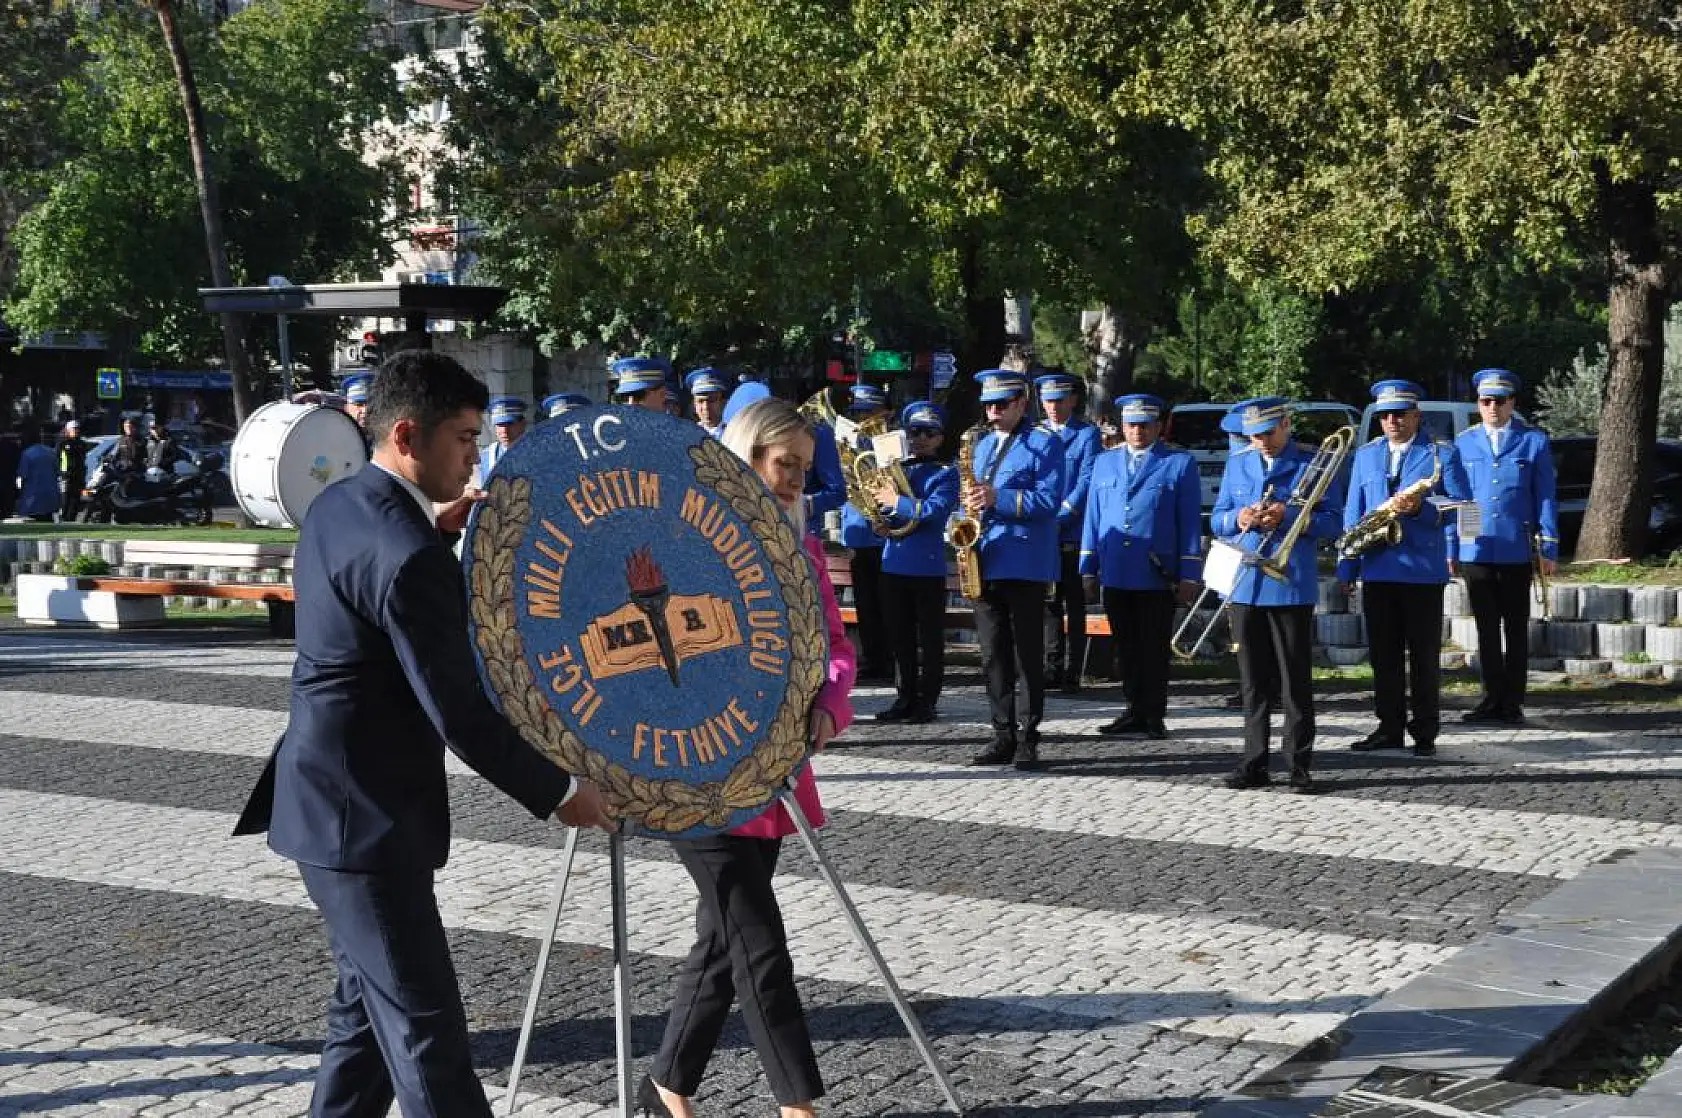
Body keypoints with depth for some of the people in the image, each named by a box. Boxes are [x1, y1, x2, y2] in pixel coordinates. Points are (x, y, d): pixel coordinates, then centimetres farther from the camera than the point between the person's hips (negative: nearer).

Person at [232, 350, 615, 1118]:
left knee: (371, 1007, 19)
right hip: (365, 815, -10)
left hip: (330, 797, 10)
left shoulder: (338, 506, 6)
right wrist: (558, 792, -11)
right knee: (426, 1028, -6)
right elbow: (459, 714, -22)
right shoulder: (408, 554, -23)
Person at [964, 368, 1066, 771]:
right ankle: (1003, 735, 13)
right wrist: (972, 506, 3)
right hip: (986, 566, 7)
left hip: (1025, 567, -7)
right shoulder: (983, 445, 19)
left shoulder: (1044, 443, -3)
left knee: (1028, 658, -1)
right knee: (993, 657, 7)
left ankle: (1028, 739, 3)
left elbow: (1049, 500, -13)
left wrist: (998, 498, -21)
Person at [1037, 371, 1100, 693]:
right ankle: (1053, 667, 10)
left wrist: (1060, 516, -16)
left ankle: (1072, 673, 2)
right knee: (1050, 603, 5)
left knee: (1074, 603, 0)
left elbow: (1087, 481, -8)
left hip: (1073, 533, -4)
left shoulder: (1087, 434, 1)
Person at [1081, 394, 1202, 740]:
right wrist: (1089, 569, 9)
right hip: (1114, 577, 4)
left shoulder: (1180, 463, 3)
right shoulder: (1105, 462, 14)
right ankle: (1136, 712, 17)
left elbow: (1191, 523, 0)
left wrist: (1189, 576, -6)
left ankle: (1154, 716, 9)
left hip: (1156, 577, -4)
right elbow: (1092, 517, 15)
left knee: (1154, 650, 2)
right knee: (1126, 649, 9)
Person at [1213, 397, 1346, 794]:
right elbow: (1217, 520, 14)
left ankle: (1300, 767, 4)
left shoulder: (1314, 464, 1)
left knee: (1296, 682, 0)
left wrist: (1288, 517, -18)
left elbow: (1332, 522, -4)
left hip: (1291, 586, -4)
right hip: (1245, 584, 4)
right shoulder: (1237, 465, 14)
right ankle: (1255, 762, 14)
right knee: (1253, 681, 8)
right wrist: (1238, 519, -8)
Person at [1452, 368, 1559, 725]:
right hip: (1475, 550, 2)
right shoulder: (1463, 443, 8)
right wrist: (1450, 549, 5)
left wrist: (1549, 548, -3)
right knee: (1486, 629, 8)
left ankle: (1512, 703, 12)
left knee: (1516, 629, 6)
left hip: (1517, 551, -2)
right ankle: (1493, 699, 16)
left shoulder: (1534, 441, 2)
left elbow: (1546, 498, 2)